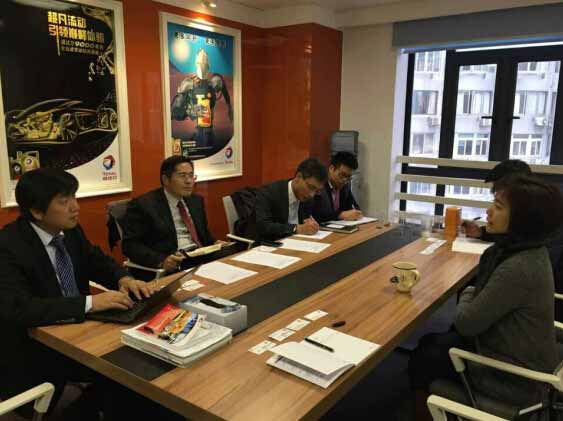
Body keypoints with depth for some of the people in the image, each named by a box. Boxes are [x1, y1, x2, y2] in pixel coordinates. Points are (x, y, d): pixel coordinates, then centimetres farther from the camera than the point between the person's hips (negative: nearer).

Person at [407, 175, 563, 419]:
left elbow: (466, 323, -22)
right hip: (520, 359, 8)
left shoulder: (517, 269, -34)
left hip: (513, 379, -8)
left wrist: (467, 295, -5)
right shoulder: (529, 251, -4)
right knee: (429, 343, 20)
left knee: (420, 360, 10)